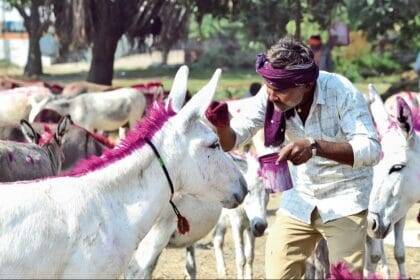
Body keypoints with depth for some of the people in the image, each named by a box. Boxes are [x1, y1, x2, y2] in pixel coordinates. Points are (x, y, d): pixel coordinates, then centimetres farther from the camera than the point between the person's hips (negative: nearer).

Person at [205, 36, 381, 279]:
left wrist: (315, 147, -48)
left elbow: (372, 149, -34)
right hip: (299, 199, 4)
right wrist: (222, 125, -39)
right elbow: (231, 141, -14)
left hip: (344, 199, -4)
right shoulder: (270, 95, -14)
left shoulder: (341, 92, -26)